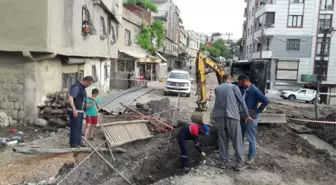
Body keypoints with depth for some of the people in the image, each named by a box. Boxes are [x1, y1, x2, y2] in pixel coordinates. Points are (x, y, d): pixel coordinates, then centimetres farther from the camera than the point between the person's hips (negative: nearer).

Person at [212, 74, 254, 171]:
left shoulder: (217, 88, 11)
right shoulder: (234, 87, 2)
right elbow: (242, 102, 3)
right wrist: (247, 115, 9)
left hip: (219, 116, 3)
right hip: (232, 116, -3)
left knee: (222, 140, 12)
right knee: (237, 141, 6)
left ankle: (224, 162, 16)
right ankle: (240, 163, 9)